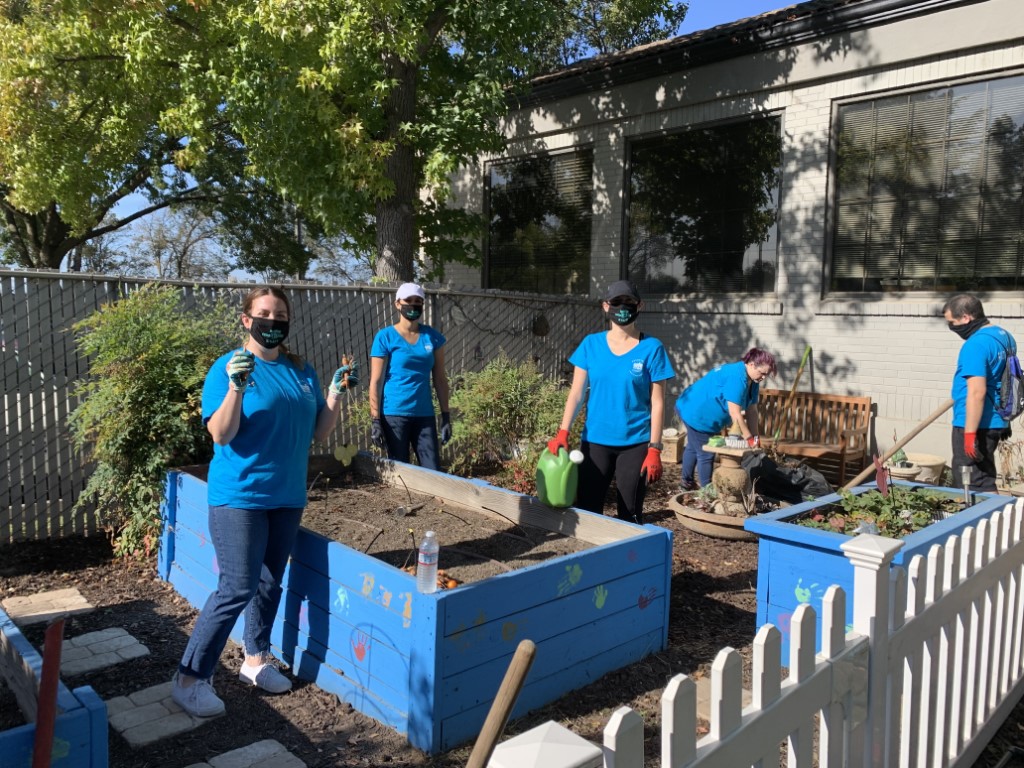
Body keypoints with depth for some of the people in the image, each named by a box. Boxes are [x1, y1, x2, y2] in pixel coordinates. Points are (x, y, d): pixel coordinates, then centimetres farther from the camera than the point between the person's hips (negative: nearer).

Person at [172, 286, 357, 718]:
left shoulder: (302, 371, 7)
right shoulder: (228, 367, -9)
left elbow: (319, 431, 9)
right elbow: (221, 435, -17)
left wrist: (337, 392, -4)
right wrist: (236, 388, -30)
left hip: (287, 496, 6)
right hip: (239, 496, -6)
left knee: (270, 584, 16)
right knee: (237, 589, -7)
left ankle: (255, 661, 33)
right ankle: (189, 679, 8)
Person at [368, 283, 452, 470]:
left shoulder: (432, 337, 7)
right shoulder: (385, 337, -4)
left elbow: (440, 380, 9)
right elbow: (376, 382, -6)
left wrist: (446, 416, 4)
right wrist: (375, 421, -11)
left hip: (424, 415, 3)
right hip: (394, 415, -3)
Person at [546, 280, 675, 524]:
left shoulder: (651, 348, -5)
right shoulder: (591, 344, 1)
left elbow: (657, 403, -4)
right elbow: (576, 393, 1)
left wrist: (654, 449, -9)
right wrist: (563, 432, -10)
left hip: (635, 444, -2)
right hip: (595, 441, 2)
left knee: (630, 515, 7)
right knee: (586, 509, 7)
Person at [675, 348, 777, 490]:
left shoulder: (751, 380, -2)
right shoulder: (736, 377, -31)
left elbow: (751, 411, -1)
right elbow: (735, 414, -32)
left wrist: (755, 437, -6)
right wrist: (749, 438, -26)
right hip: (696, 413, -10)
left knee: (693, 447, 24)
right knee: (706, 454, -4)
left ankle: (687, 481, 39)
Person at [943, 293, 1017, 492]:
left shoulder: (976, 345, -19)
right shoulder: (1004, 336, 11)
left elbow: (977, 392, -25)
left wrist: (970, 433, -23)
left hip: (976, 424, -10)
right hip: (996, 422, 10)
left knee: (972, 486, -2)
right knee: (985, 481, 17)